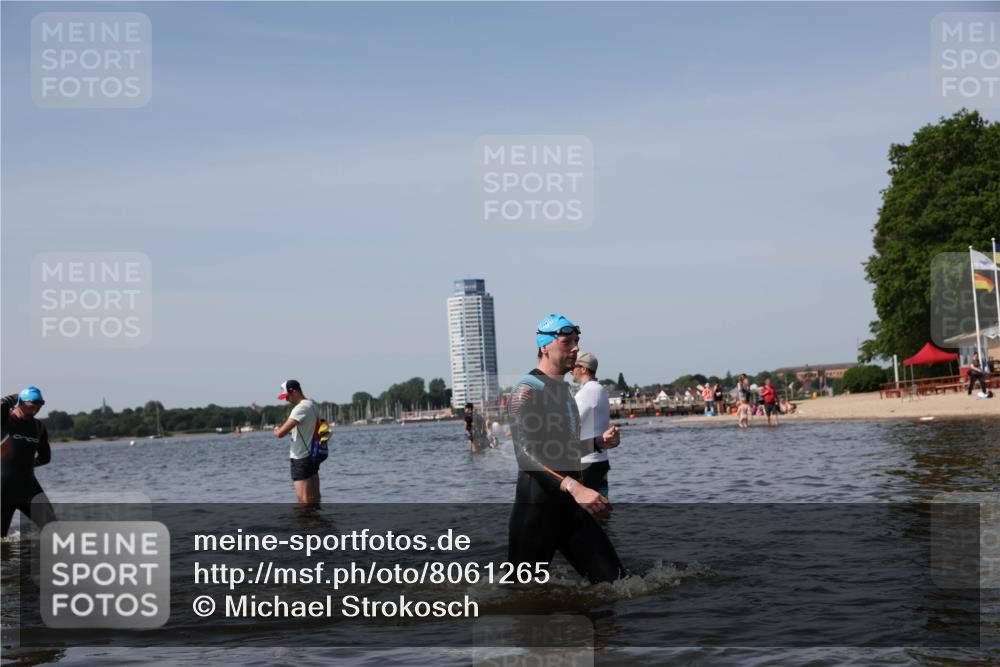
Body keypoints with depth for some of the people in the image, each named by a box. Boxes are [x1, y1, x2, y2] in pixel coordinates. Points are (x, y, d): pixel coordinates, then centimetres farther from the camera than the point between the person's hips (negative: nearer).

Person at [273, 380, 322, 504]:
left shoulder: (300, 408, -18)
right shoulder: (313, 406, 11)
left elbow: (281, 433, -24)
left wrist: (276, 430, -1)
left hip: (301, 460, -10)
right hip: (312, 456, 10)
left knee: (304, 501, -10)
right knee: (314, 497, 13)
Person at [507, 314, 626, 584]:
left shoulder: (565, 390, 18)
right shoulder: (527, 389, -11)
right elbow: (527, 453, -24)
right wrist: (574, 487, -34)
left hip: (571, 505, 8)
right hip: (537, 504, -8)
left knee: (615, 579, 0)